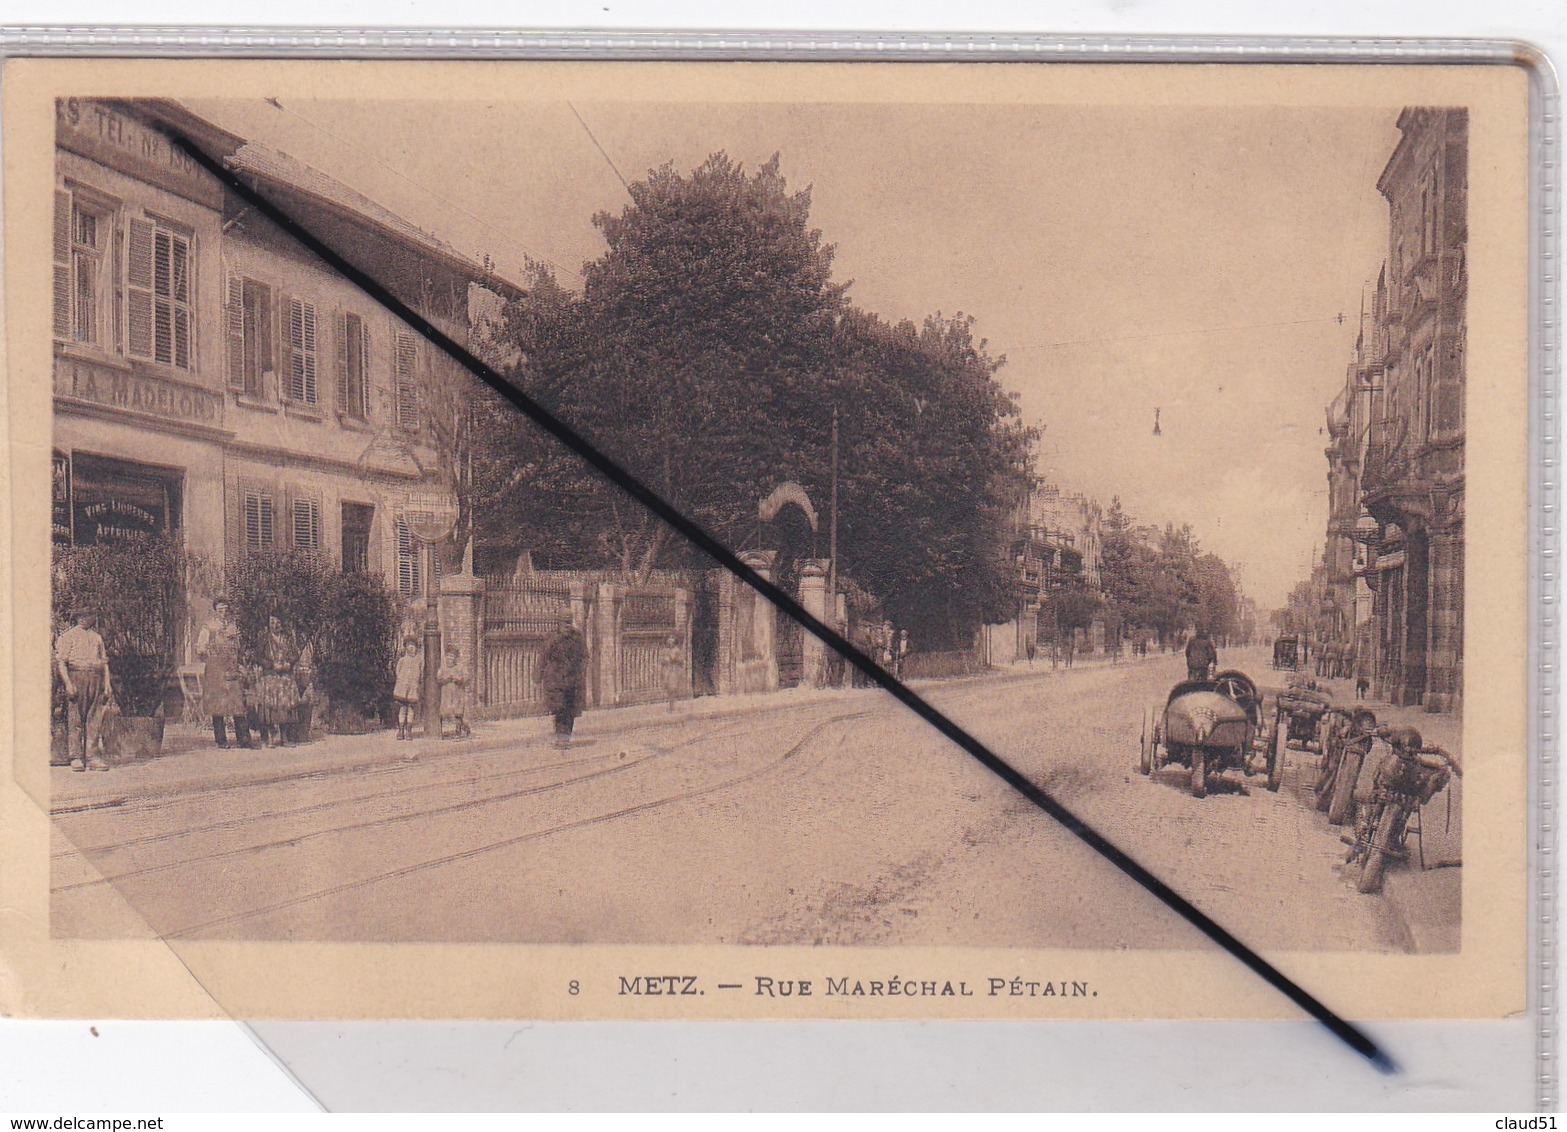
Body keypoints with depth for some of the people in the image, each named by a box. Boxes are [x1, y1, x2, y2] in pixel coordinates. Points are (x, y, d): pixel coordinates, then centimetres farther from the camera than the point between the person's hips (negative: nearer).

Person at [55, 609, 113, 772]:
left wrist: (107, 684, 12)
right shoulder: (68, 636, 4)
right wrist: (68, 683, -15)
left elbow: (104, 662, 22)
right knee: (75, 719, -6)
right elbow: (60, 661, -5)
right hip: (76, 677, -5)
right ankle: (76, 757, -5)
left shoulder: (97, 637, 23)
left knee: (95, 719, 1)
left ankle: (92, 756, 2)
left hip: (96, 679, 5)